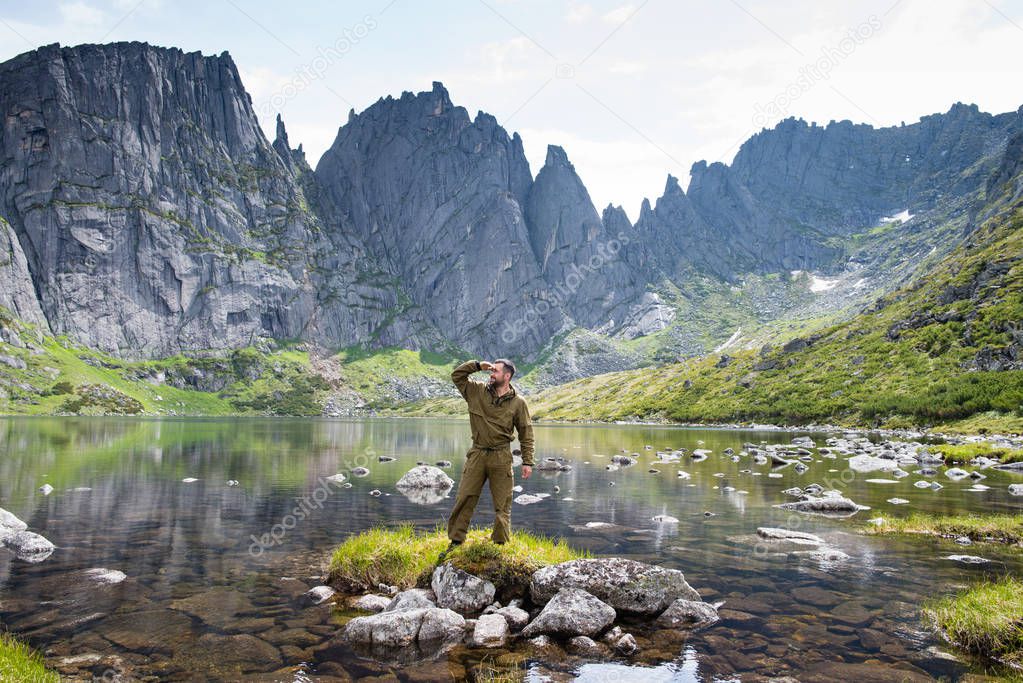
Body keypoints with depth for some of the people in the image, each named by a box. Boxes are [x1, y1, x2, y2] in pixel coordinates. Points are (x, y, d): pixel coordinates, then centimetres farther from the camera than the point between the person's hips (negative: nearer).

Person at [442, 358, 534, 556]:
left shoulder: (518, 402, -2)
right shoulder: (477, 391, 3)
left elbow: (526, 434, 1)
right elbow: (457, 375, 5)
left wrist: (527, 462, -3)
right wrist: (478, 365, -6)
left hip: (501, 458, -2)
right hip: (477, 454, 2)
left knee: (502, 505, 6)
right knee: (464, 499, 4)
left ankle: (501, 544, 19)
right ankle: (456, 541, 16)